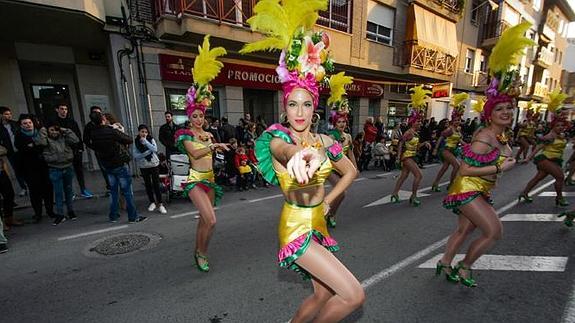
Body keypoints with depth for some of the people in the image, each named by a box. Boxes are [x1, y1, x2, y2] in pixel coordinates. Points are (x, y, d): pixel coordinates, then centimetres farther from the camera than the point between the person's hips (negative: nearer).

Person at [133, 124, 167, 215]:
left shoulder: (151, 139, -5)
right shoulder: (135, 142, -4)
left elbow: (155, 149, -21)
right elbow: (136, 155, -12)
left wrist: (145, 141, -21)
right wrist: (148, 152, -19)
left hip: (154, 164, -2)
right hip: (143, 166, 2)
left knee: (156, 184, -2)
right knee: (148, 184, 12)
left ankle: (160, 204, 3)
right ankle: (152, 202, 27)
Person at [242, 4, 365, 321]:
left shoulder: (325, 141, 0)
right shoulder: (276, 136, -15)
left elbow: (350, 171, 13)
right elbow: (285, 149, -41)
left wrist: (328, 200, 4)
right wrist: (299, 155, -64)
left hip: (318, 225, 6)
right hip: (297, 228, -6)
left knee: (323, 294, 20)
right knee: (354, 295, -9)